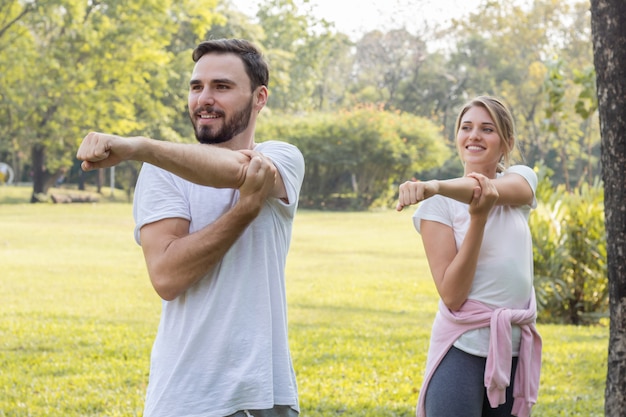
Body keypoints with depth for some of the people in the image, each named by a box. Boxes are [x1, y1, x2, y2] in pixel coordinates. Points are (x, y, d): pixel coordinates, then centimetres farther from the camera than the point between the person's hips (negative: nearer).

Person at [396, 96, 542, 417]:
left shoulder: (520, 178, 7)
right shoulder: (438, 204, -2)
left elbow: (496, 191, -20)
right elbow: (451, 295, -12)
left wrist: (434, 186, -39)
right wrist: (478, 218, -22)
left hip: (516, 349, 3)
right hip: (462, 349, -3)